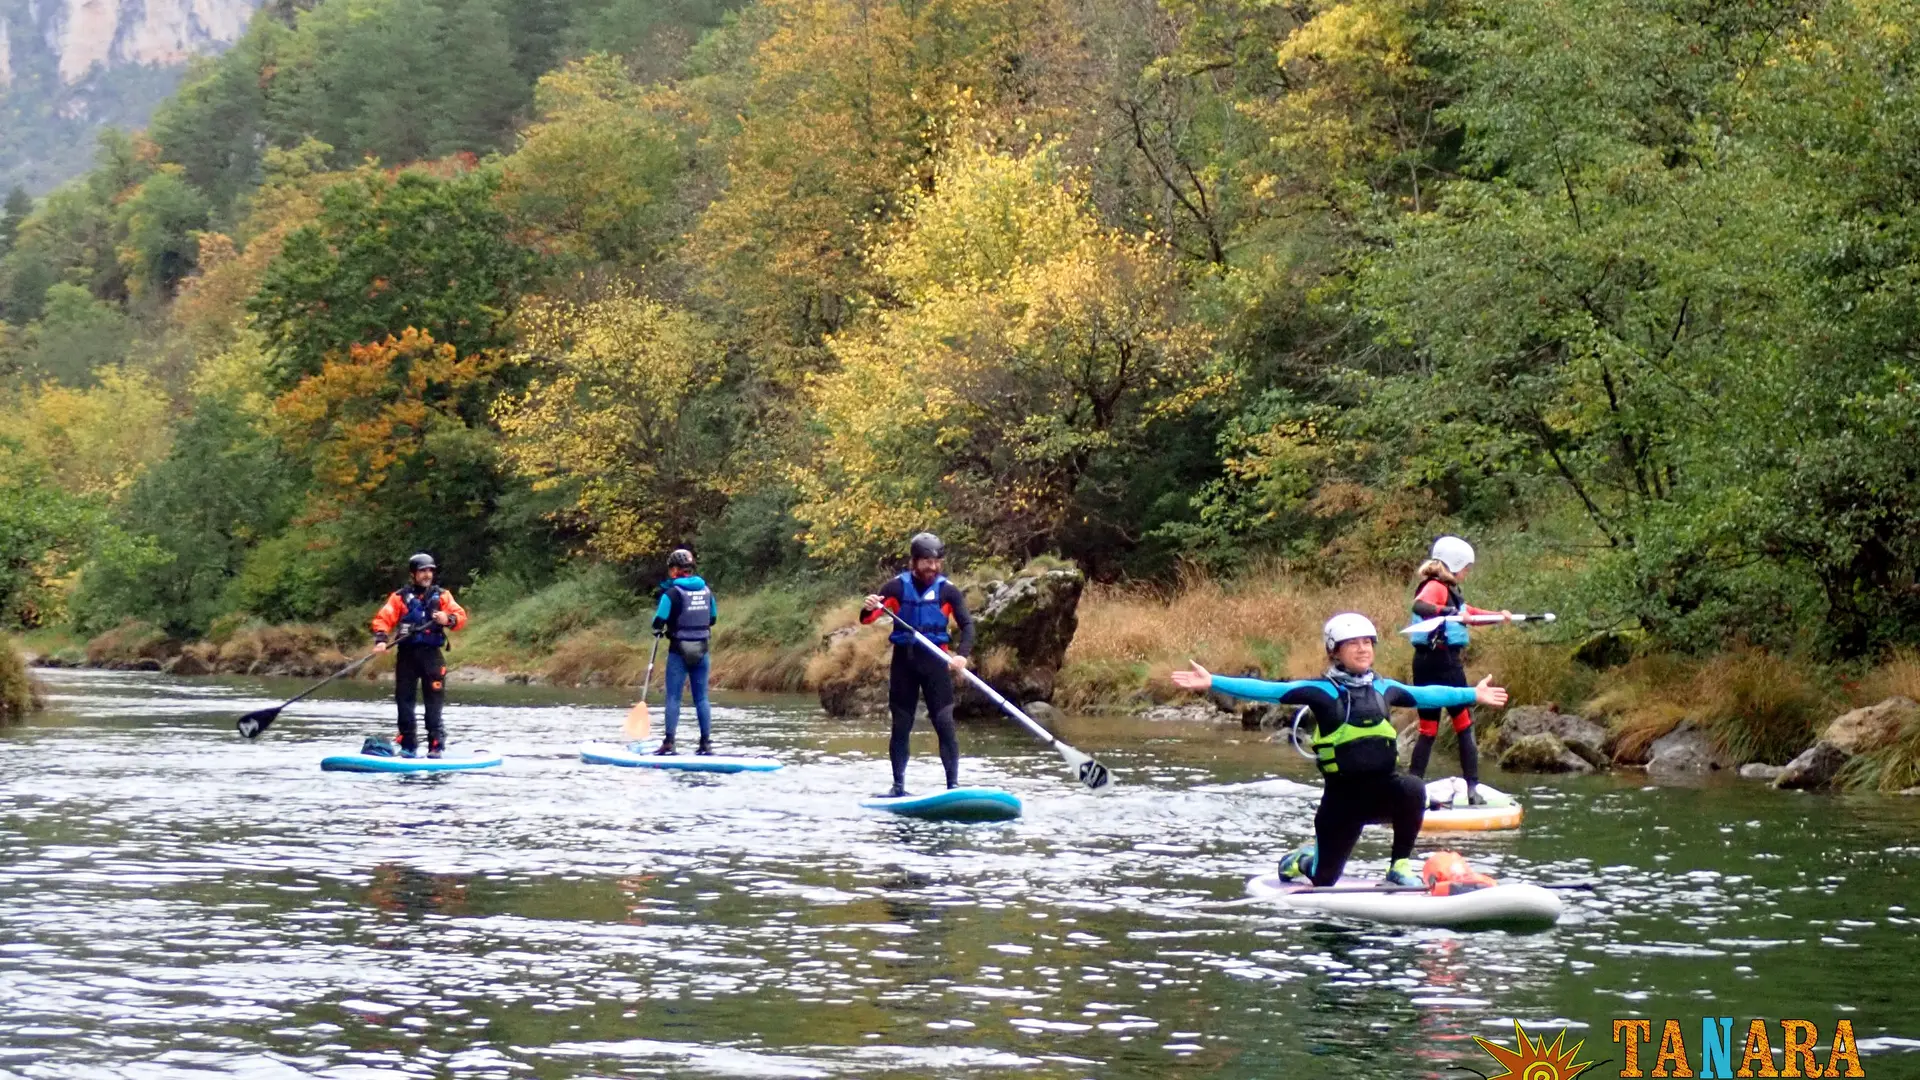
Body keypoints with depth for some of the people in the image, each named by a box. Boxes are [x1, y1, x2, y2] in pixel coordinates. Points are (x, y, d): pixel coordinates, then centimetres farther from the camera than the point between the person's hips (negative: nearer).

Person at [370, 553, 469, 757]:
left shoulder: (442, 596, 9)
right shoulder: (400, 597, 5)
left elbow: (461, 616, 0)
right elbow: (383, 618, -4)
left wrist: (448, 619, -22)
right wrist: (381, 639, -20)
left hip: (432, 655, 0)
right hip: (407, 655, 0)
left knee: (434, 702, -3)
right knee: (404, 700, 3)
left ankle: (436, 745, 0)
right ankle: (408, 746, 10)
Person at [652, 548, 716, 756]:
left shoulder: (672, 592, -12)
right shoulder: (706, 590, 5)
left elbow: (659, 621, -14)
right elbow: (713, 619, 15)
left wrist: (659, 629, 7)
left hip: (679, 651, -5)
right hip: (701, 650, 5)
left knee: (673, 697, -1)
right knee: (701, 698, 9)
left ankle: (669, 743, -5)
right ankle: (706, 743, 8)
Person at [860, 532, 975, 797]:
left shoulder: (948, 591, 1)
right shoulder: (897, 587, 1)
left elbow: (967, 625, -3)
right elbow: (867, 618, -4)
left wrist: (962, 654, -21)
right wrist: (869, 609, -29)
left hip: (935, 659, -1)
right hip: (904, 659, 1)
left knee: (944, 723, -8)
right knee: (901, 726, 5)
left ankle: (953, 785, -6)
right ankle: (898, 786, 11)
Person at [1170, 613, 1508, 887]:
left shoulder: (1384, 688, 9)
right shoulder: (1322, 691, -6)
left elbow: (1425, 695, 25)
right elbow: (1265, 690, -12)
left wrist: (1473, 694, 32)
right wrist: (1211, 682, -20)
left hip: (1382, 789, 3)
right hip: (1342, 796, -3)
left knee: (1411, 789, -31)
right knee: (1324, 880, 2)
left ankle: (1400, 867, -13)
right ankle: (1303, 860, 41)